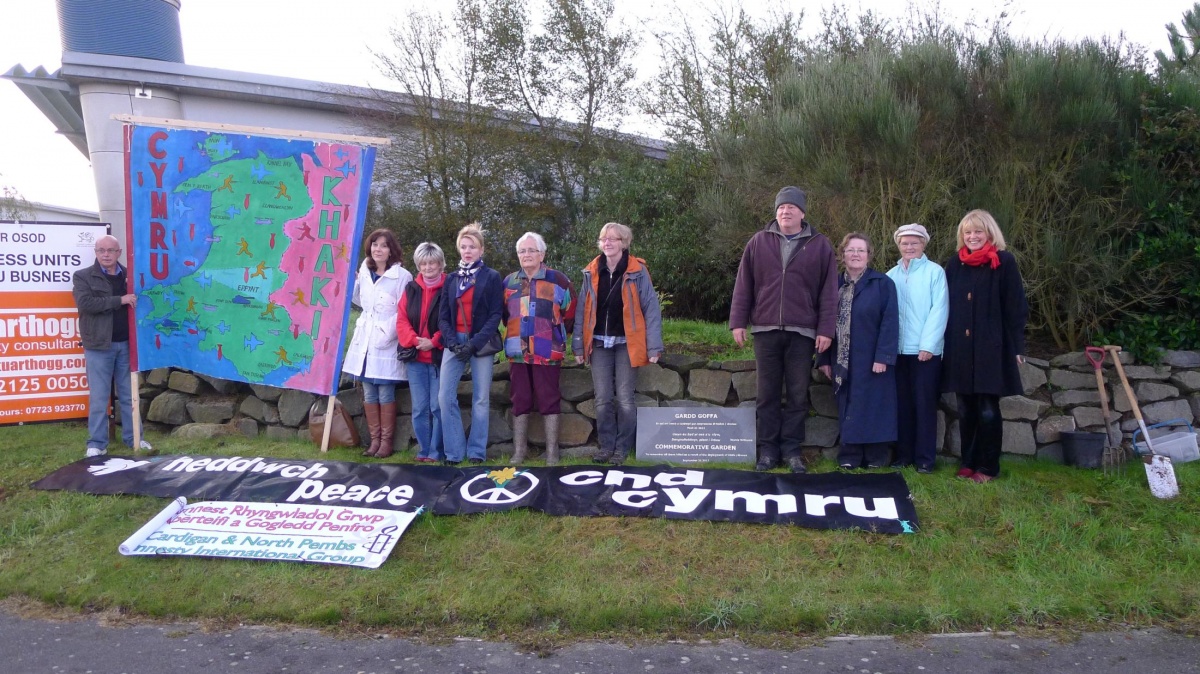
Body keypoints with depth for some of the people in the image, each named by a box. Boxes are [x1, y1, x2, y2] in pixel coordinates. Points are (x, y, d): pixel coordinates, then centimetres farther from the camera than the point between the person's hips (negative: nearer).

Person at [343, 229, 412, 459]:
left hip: (387, 343, -6)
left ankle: (387, 441, 9)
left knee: (385, 392, -2)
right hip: (364, 340, 6)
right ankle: (375, 439, 17)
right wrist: (350, 282, 11)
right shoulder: (364, 273, 10)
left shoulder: (402, 276, -8)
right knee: (368, 393, 9)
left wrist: (387, 334, -17)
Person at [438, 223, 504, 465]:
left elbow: (495, 315, -5)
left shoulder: (492, 277, 1)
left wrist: (474, 344, -14)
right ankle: (454, 452, 3)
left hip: (481, 343, -3)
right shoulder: (451, 279, 12)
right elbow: (443, 316, 8)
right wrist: (452, 342, -9)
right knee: (445, 396, -5)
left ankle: (477, 453, 9)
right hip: (454, 342, 3)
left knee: (481, 399, 1)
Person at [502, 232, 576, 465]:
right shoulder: (509, 282, 10)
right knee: (520, 401, 8)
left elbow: (569, 313, 6)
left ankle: (552, 453, 8)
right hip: (518, 352, 4)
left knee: (549, 401, 1)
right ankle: (519, 452, 16)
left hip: (547, 353, -4)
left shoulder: (557, 280, -2)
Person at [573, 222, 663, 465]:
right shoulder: (592, 273, 6)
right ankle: (606, 446, 15)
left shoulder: (637, 272, -4)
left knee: (625, 398, -1)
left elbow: (651, 310, -6)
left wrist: (653, 347, -11)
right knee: (602, 399, 4)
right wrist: (578, 346, 5)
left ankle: (622, 449, 11)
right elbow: (582, 311, 9)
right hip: (599, 344, 3)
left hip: (626, 344, -3)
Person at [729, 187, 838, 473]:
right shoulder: (758, 242, 7)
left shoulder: (820, 245, 5)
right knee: (767, 394, 6)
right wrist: (738, 321, 1)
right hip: (765, 330, 1)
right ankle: (768, 449, 14)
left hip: (802, 332, -1)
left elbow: (829, 291, 2)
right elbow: (743, 285, 6)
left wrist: (825, 329, -4)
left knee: (798, 395, 4)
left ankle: (792, 449, 14)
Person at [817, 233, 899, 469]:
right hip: (842, 361, 4)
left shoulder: (883, 284, -2)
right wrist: (825, 359, 5)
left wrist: (883, 357, -16)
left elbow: (890, 322, -8)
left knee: (873, 408, 0)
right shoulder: (834, 284, 10)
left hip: (872, 360, -3)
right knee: (847, 409, 6)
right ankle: (849, 456, 12)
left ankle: (875, 457, 9)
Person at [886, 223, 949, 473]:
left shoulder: (935, 272, -1)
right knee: (902, 404, 8)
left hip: (926, 350, -3)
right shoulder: (891, 276, 9)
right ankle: (903, 454, 17)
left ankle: (925, 458, 8)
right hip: (898, 350, 3)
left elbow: (939, 309, -7)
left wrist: (928, 344, -13)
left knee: (924, 404, 1)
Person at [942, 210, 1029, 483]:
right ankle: (968, 463, 20)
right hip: (959, 348, 4)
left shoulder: (1004, 262, -2)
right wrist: (944, 343, 7)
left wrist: (1016, 347, -7)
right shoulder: (954, 264, 9)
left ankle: (988, 467, 11)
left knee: (988, 411, 0)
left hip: (992, 347, -4)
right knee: (966, 410, 9)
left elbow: (1016, 307, -4)